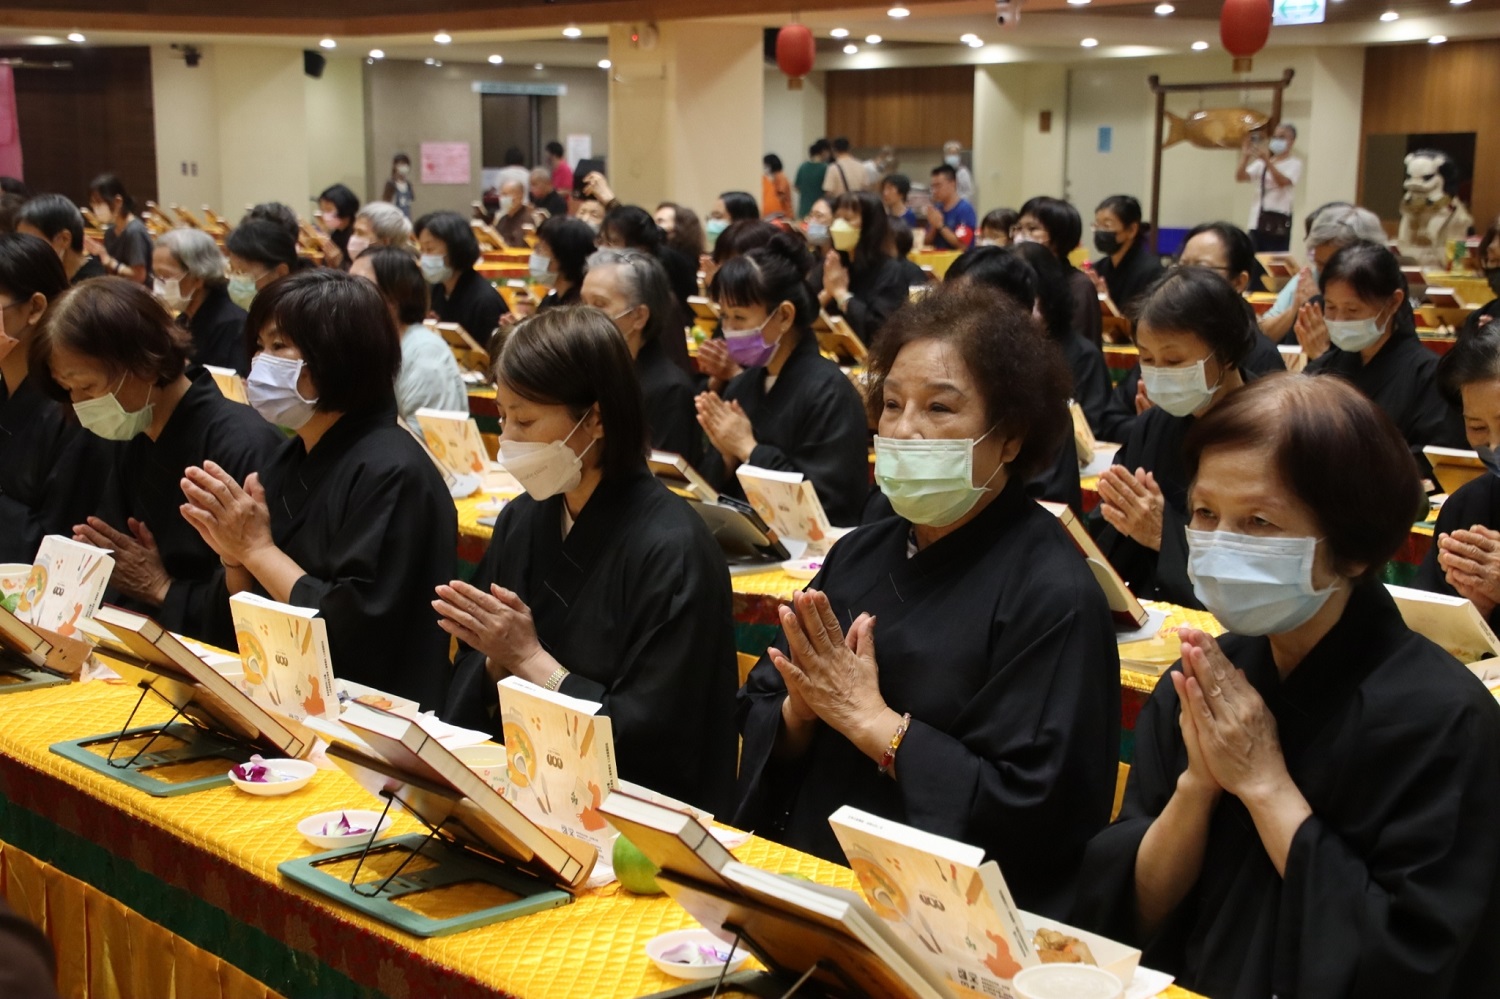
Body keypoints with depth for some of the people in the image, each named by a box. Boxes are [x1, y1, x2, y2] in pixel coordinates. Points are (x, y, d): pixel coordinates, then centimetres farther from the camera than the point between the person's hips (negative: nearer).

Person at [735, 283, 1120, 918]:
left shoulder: (1054, 596, -10)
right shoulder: (860, 554, 9)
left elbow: (1030, 812, -18)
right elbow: (758, 729, 13)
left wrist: (868, 718, -14)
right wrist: (802, 707, -10)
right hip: (800, 877, 6)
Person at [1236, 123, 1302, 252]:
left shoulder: (1294, 163, 0)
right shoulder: (1261, 162, 14)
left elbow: (1283, 182, -18)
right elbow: (1240, 177, 3)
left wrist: (1267, 161, -29)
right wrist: (1245, 156, -11)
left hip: (1278, 221, -5)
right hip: (1257, 220, 5)